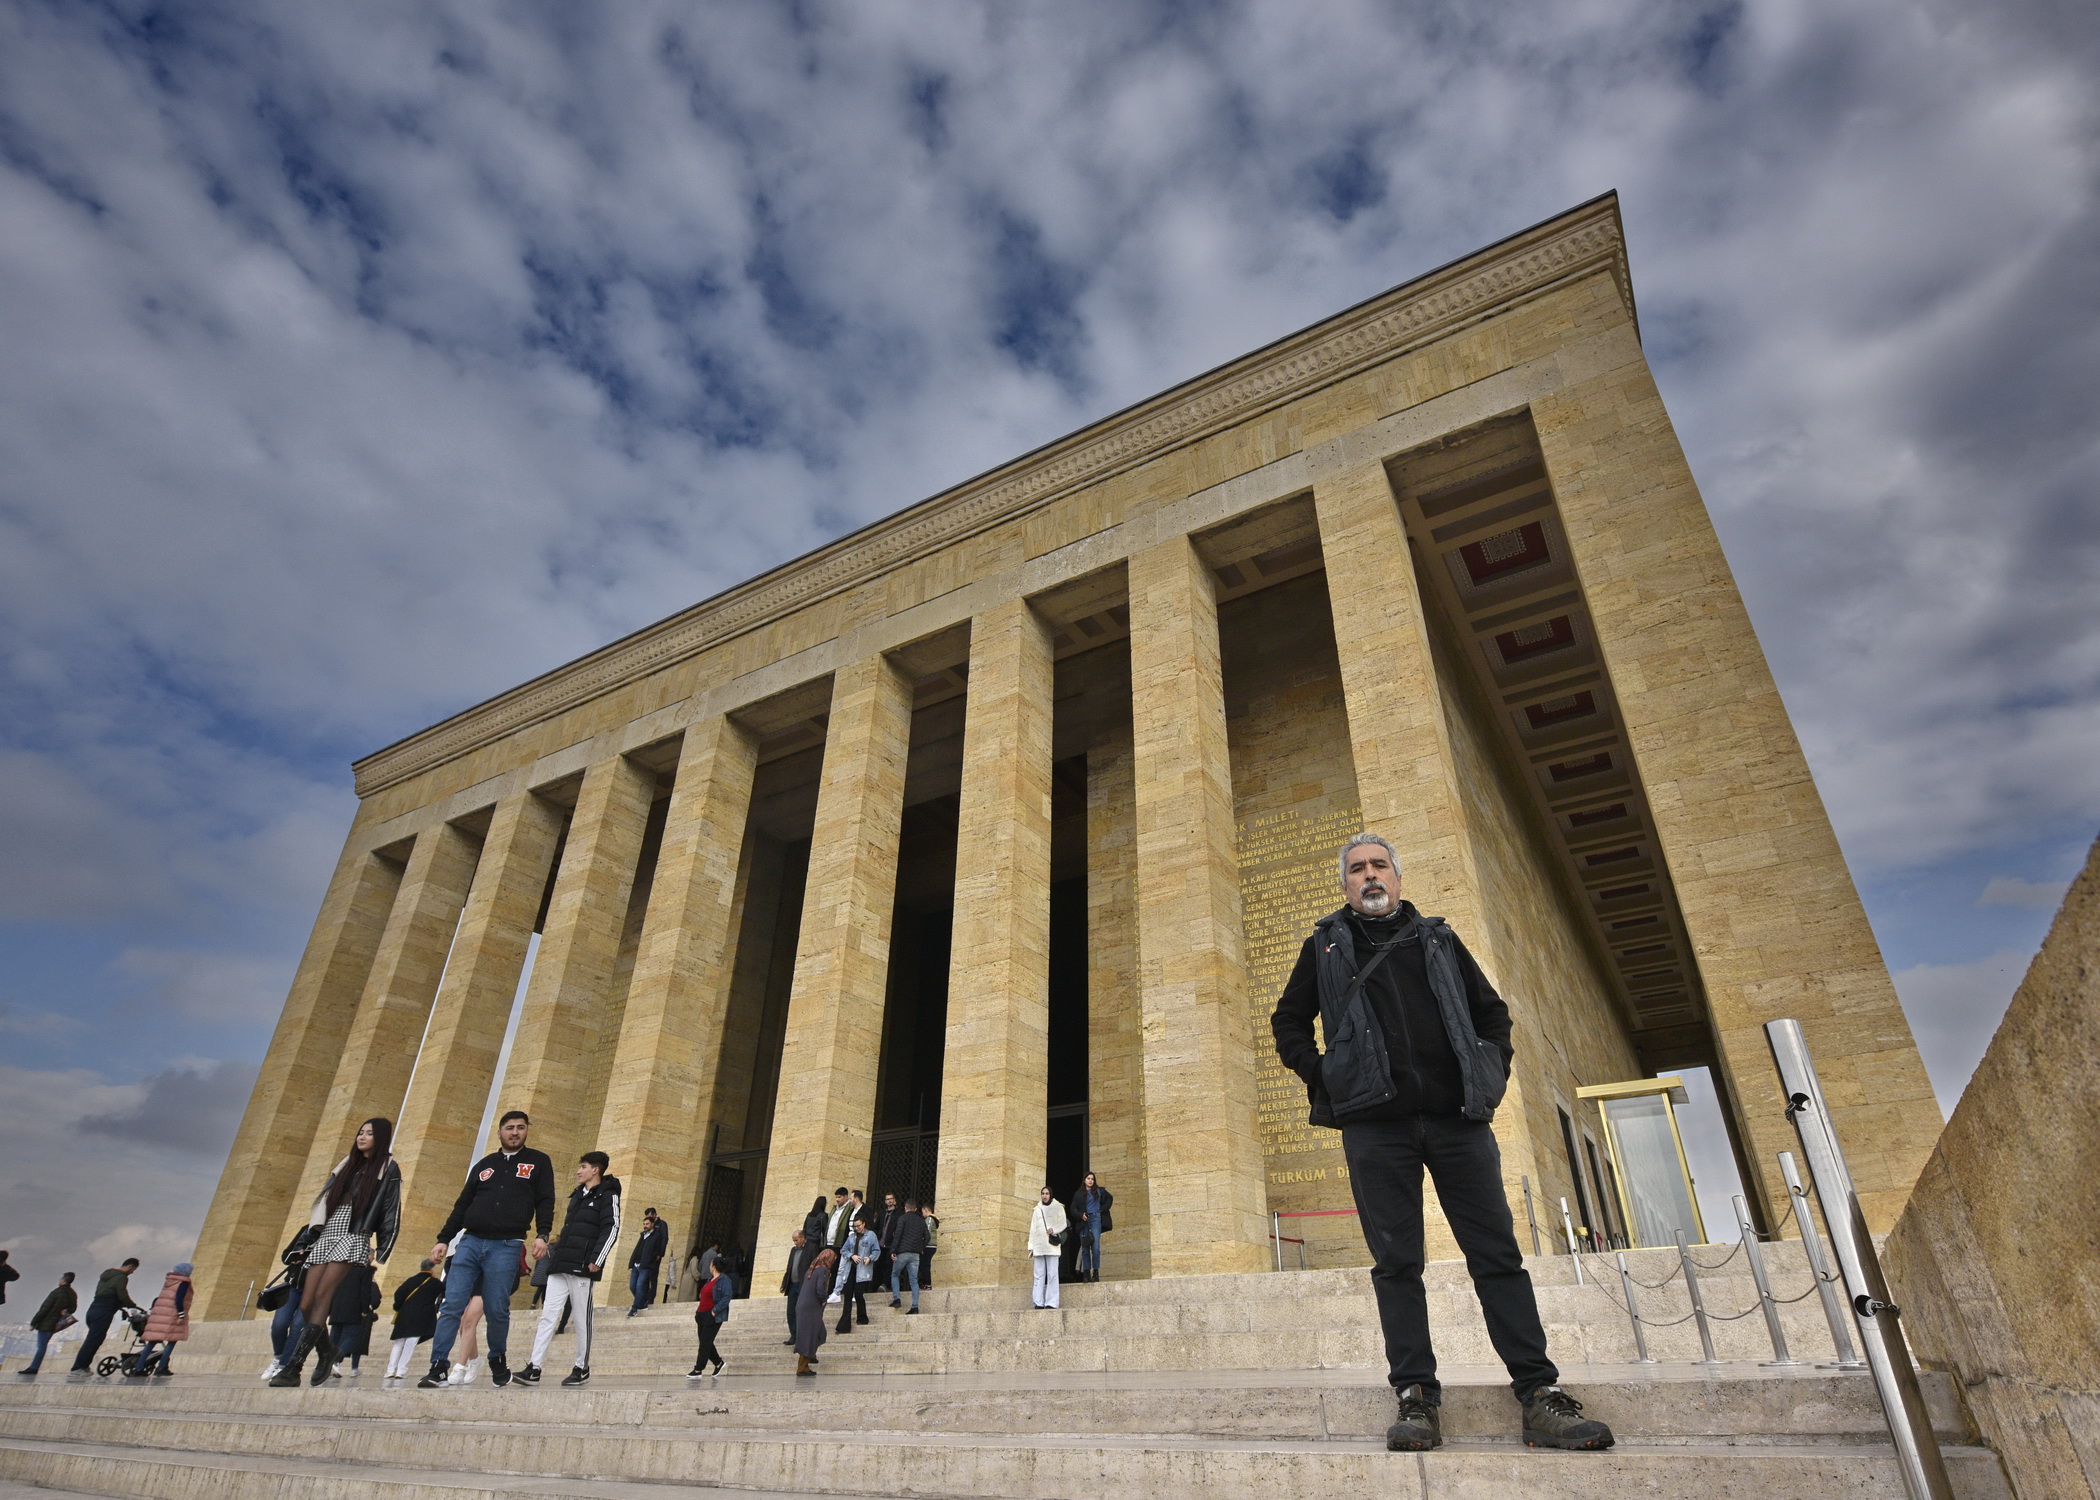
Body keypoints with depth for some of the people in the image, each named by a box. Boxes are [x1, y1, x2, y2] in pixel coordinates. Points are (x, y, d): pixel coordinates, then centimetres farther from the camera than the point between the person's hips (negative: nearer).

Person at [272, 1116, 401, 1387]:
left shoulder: (388, 1169, 3)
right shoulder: (347, 1165, 21)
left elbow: (391, 1213, -3)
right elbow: (323, 1201, 21)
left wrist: (381, 1253, -10)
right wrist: (307, 1240, 11)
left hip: (353, 1238, -6)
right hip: (325, 1237, 7)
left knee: (321, 1297, -20)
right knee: (306, 1305, -2)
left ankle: (292, 1367, -23)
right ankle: (326, 1354, 17)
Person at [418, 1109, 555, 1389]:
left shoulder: (538, 1162, 7)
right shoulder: (483, 1165, 17)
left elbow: (545, 1202, 0)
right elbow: (462, 1205, 19)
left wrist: (542, 1235, -13)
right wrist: (443, 1239, 11)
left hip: (506, 1247, -3)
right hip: (470, 1242, 3)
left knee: (497, 1310, 0)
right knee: (451, 1306, -4)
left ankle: (498, 1362, 19)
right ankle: (437, 1368, 1)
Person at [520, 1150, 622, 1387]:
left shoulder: (607, 1196, -4)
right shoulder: (577, 1195, 21)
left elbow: (611, 1229, -13)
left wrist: (596, 1260, -18)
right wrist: (554, 1253, 19)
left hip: (583, 1269, -7)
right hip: (561, 1266, 7)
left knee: (582, 1319, 0)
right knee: (548, 1316, 1)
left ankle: (582, 1369, 10)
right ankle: (533, 1368, 1)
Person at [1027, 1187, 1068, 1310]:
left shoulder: (1058, 1208, 8)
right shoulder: (1037, 1210, 20)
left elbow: (1063, 1224, 3)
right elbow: (1032, 1229, 18)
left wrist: (1054, 1230, -15)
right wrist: (1031, 1245, 11)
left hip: (1052, 1244, -3)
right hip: (1039, 1246, 4)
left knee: (1052, 1274, -8)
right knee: (1039, 1274, -1)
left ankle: (1051, 1302, -8)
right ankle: (1039, 1302, 0)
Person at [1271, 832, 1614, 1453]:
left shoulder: (1438, 938, 17)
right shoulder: (1325, 946, 13)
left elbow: (1492, 1011, 21)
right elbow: (1288, 1022, 16)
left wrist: (1493, 1075, 7)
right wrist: (1321, 1076, 3)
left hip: (1457, 1119, 1)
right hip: (1375, 1126, -1)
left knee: (1499, 1255, 0)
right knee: (1396, 1262, 0)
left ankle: (1540, 1393, 5)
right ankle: (1416, 1396, 7)